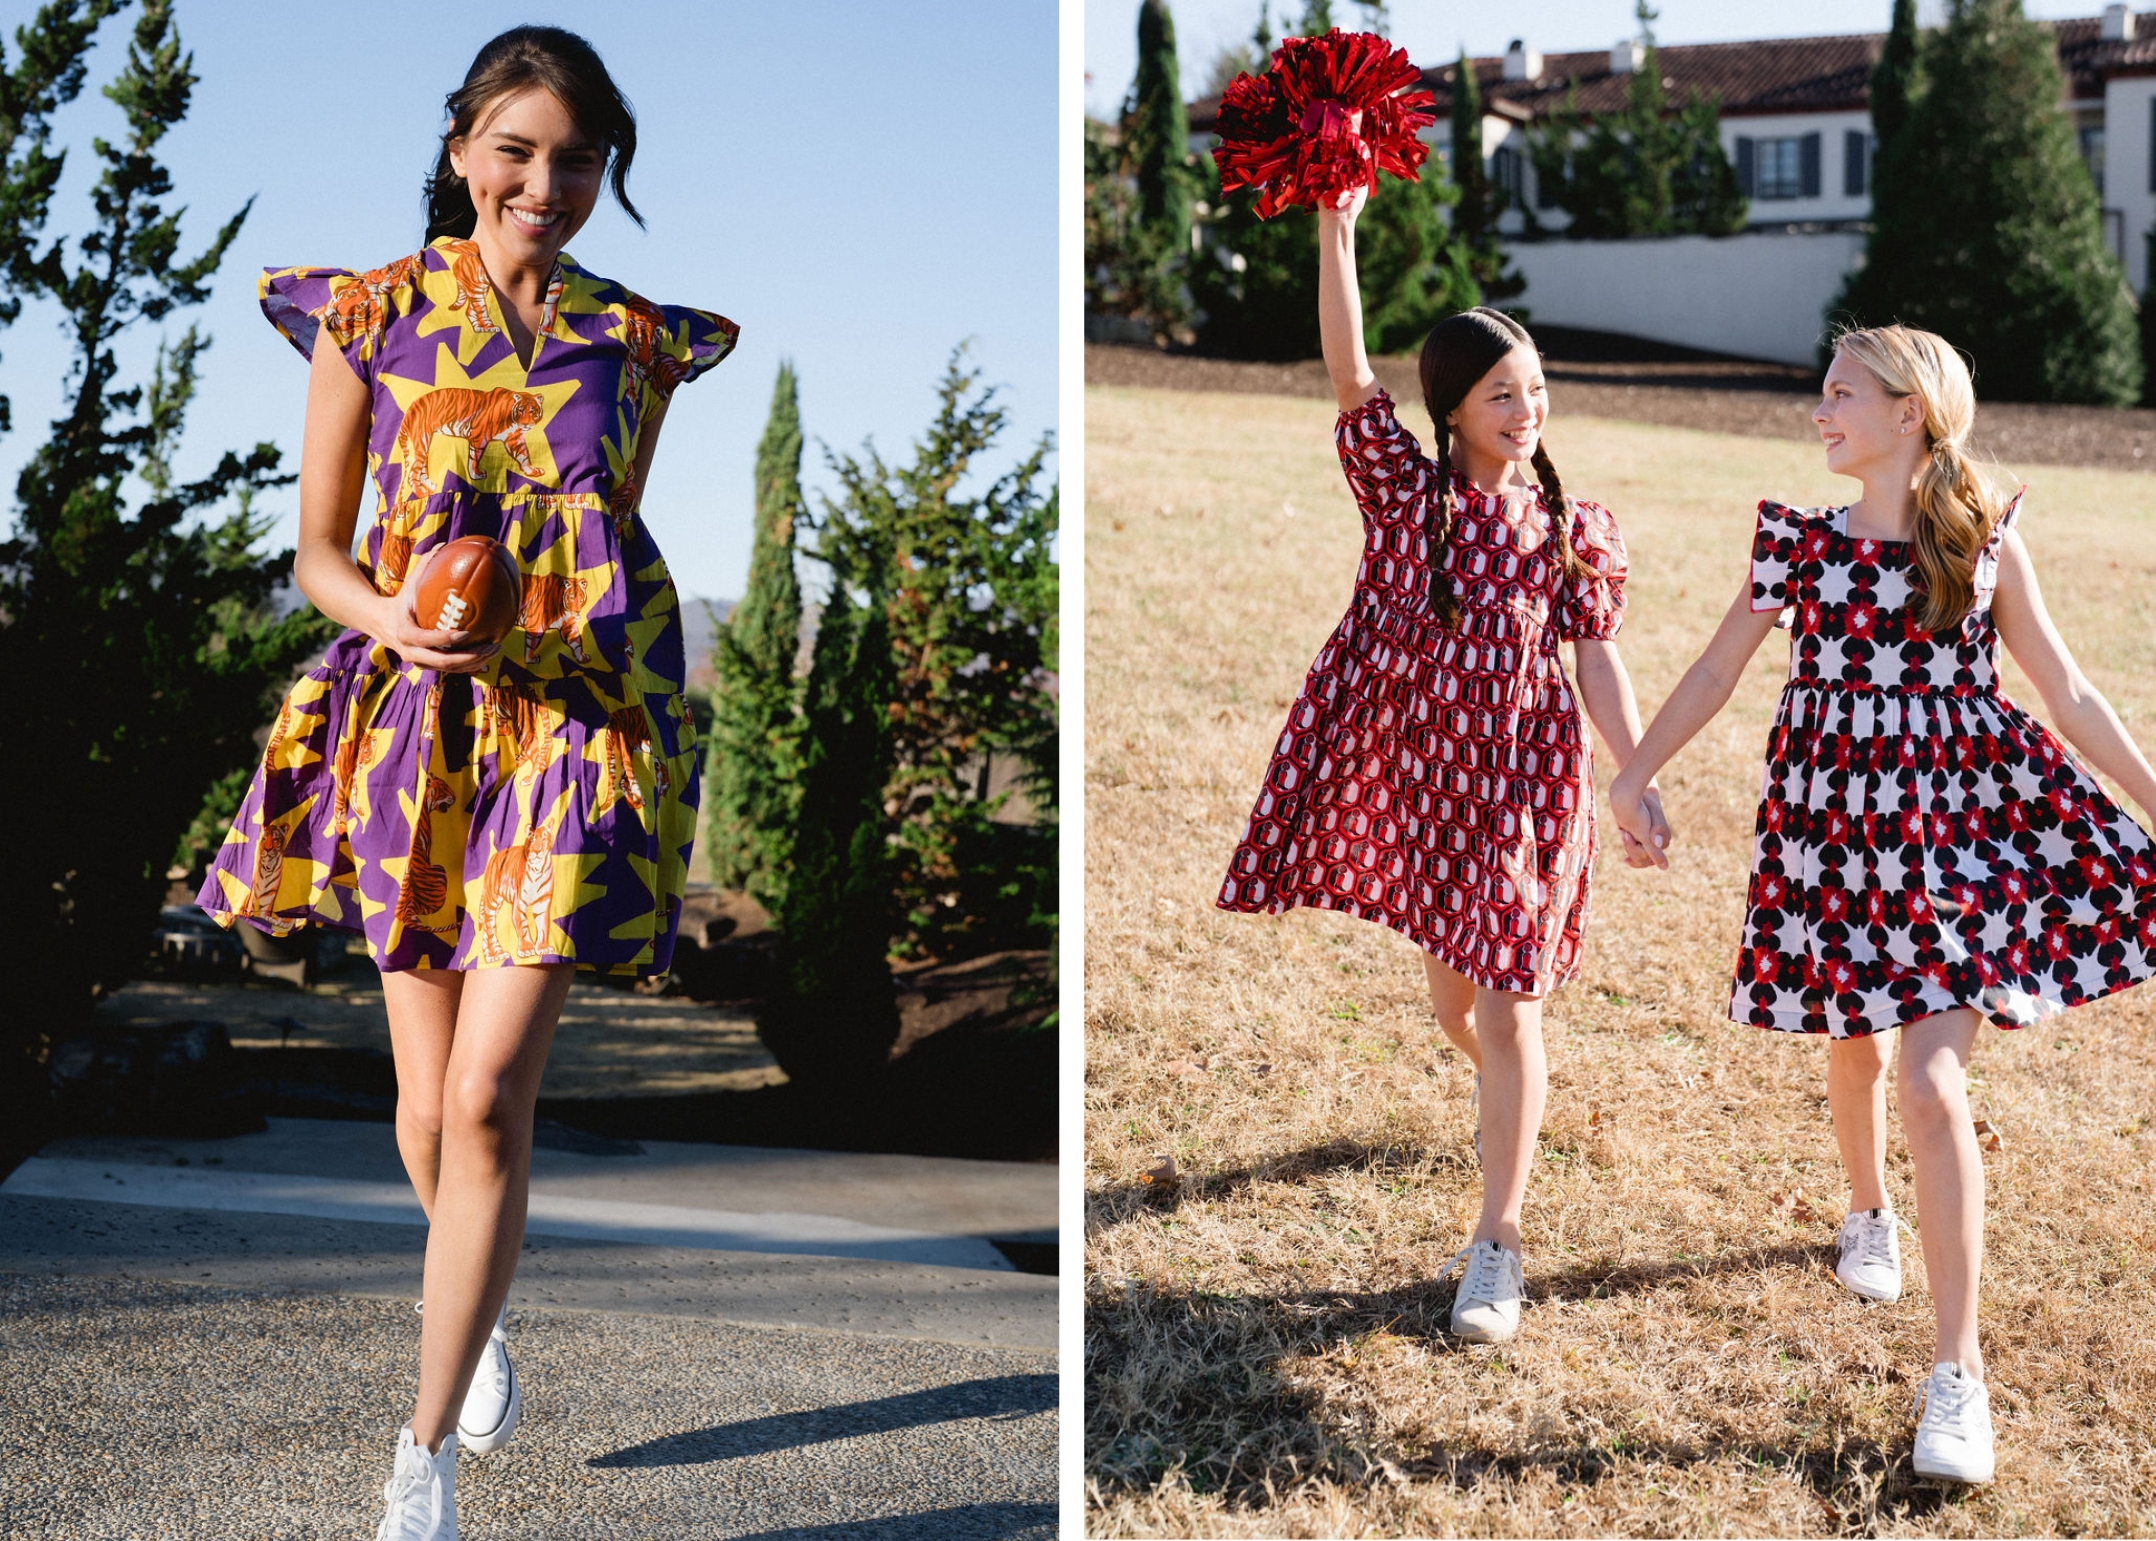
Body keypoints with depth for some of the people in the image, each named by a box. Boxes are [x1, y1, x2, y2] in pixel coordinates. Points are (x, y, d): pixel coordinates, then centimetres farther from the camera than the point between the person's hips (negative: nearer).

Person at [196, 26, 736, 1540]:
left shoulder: (633, 339, 7)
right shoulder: (368, 317, 3)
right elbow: (319, 549, 5)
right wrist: (394, 620, -14)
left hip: (574, 723, -1)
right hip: (409, 726, 1)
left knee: (488, 1101, -11)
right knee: (429, 1103, 8)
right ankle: (486, 1318, 39)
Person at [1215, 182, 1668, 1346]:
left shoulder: (1573, 527, 0)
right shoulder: (1405, 492, -3)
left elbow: (1597, 661, 3)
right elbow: (1349, 378, -15)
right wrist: (1335, 228, -25)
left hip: (1525, 771, -1)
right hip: (1419, 767, 1)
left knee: (1504, 1000, -6)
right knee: (1451, 994, 16)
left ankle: (1495, 1247, -1)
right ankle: (1508, 1094, 52)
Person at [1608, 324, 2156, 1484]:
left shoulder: (1986, 543, -4)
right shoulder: (1800, 543, 0)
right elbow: (1720, 667, 7)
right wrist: (1634, 776, 6)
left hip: (1955, 827, -2)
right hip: (1833, 828, 3)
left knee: (1932, 1084, -12)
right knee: (1854, 1048, 19)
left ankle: (1959, 1372, -6)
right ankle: (1869, 1213, 54)